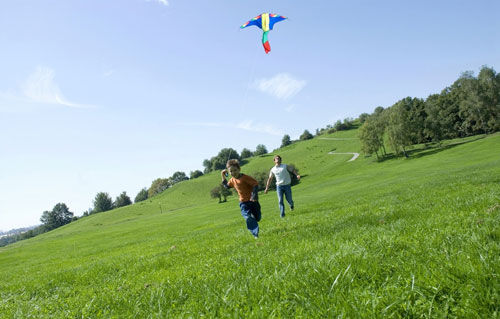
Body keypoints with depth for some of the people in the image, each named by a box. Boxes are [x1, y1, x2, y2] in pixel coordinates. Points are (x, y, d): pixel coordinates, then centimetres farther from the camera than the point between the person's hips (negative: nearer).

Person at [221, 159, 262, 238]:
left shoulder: (245, 177, -18)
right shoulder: (232, 180, 4)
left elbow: (255, 184, -21)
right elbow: (227, 186, 24)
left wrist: (254, 196, -26)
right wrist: (223, 176, 14)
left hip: (252, 200, -4)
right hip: (243, 203, 4)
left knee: (257, 218, 9)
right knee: (248, 218, -15)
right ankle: (256, 234, -14)